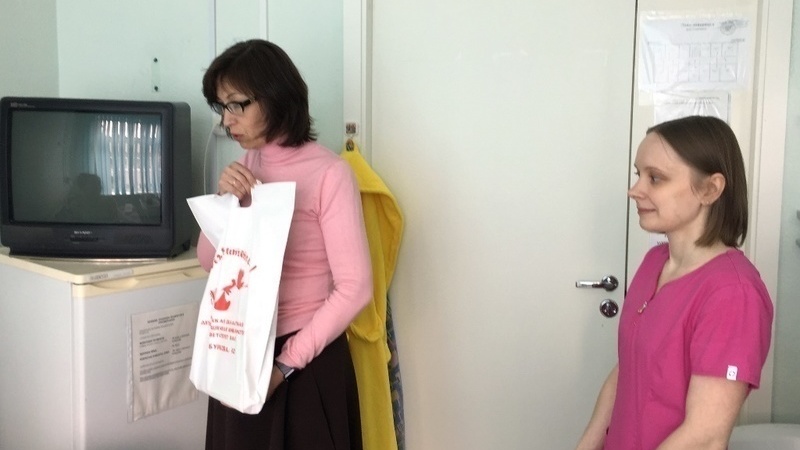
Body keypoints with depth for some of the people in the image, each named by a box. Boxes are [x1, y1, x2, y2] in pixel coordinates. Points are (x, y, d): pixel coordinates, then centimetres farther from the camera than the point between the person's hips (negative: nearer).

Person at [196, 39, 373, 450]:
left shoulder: (328, 173, -17)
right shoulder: (245, 165, 4)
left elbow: (355, 288, -19)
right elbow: (208, 261, 7)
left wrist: (285, 364, -18)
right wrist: (225, 201, -11)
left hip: (306, 359, -6)